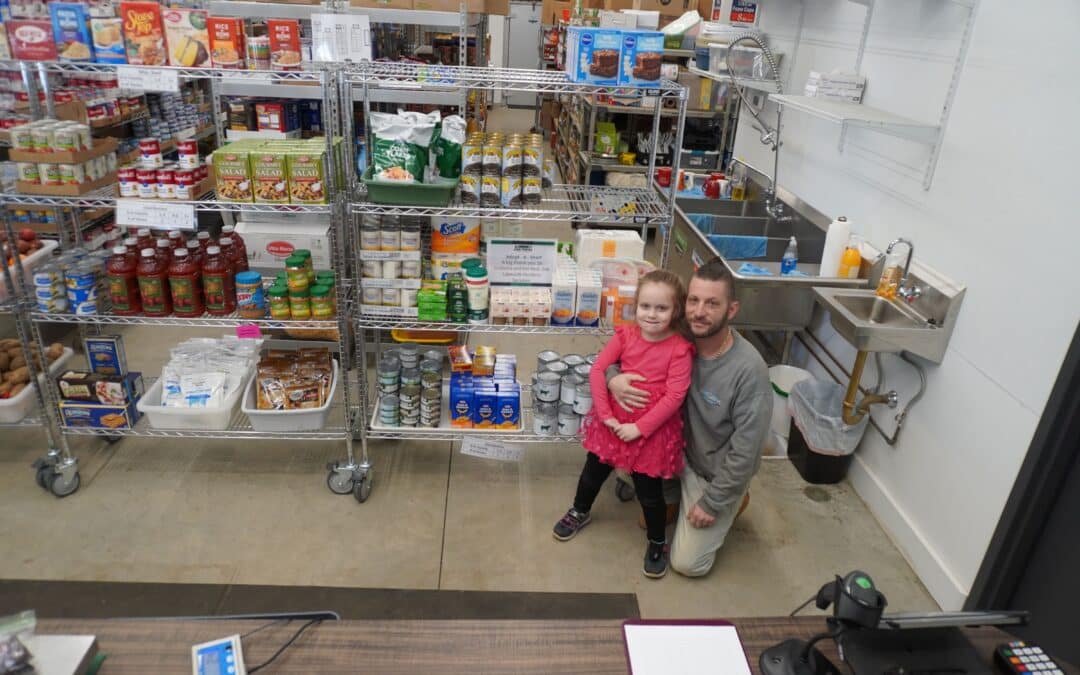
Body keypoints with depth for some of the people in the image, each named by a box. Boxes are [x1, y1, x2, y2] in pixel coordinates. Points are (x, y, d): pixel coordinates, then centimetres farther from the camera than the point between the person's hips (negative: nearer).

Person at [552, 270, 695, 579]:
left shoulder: (680, 349, -18)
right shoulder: (626, 335, -8)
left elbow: (674, 396, -20)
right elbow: (597, 370, -9)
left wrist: (640, 428, -20)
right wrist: (606, 415, -15)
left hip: (653, 428, -3)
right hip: (615, 420, 4)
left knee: (649, 491, 10)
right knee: (594, 472, 22)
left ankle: (657, 542, 36)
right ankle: (580, 512, 51)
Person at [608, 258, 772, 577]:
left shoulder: (749, 370, -31)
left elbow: (746, 450, -25)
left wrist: (712, 503, -17)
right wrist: (613, 377, -27)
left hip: (717, 473, -5)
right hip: (681, 452, 5)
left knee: (688, 563, -3)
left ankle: (732, 500, 20)